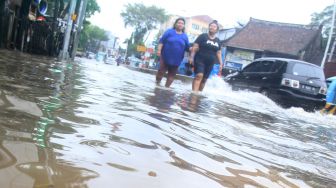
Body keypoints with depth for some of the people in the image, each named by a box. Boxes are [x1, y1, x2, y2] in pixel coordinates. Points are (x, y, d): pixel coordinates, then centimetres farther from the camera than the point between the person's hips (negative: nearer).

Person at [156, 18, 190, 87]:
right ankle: (157, 84, 15)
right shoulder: (169, 31, 0)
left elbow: (187, 48, 8)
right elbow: (162, 41, -4)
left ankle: (167, 87, 17)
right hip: (166, 57, -3)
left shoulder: (185, 36, 8)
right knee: (161, 71, 0)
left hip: (176, 59, 3)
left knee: (172, 74, 7)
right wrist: (159, 50, -14)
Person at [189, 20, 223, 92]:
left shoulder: (217, 41, 13)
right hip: (200, 60, -5)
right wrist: (191, 57, -15)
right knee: (199, 76, -22)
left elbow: (218, 53, 17)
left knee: (204, 79, 7)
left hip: (210, 63, 5)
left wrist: (221, 63, 10)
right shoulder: (203, 36, -2)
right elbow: (195, 47, -7)